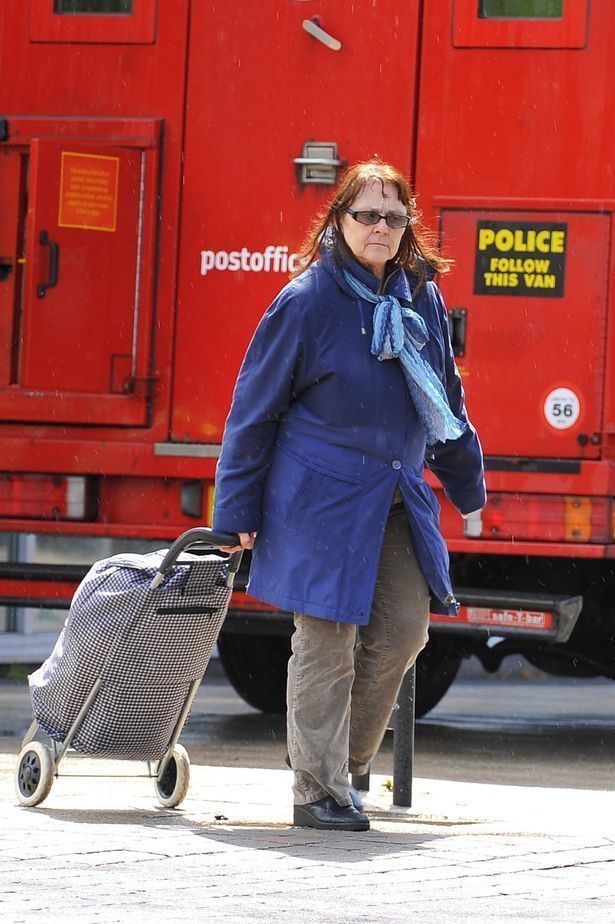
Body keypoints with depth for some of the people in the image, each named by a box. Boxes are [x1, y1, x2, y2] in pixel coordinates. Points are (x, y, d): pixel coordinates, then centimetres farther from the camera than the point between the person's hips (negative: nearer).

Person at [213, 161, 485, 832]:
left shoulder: (422, 299, 8)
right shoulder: (308, 301, -8)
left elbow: (446, 398, 21)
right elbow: (255, 408, -3)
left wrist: (467, 485, 24)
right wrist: (238, 510, -4)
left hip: (397, 500, 6)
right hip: (321, 496, -6)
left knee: (403, 631, 2)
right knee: (327, 644, -4)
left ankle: (342, 758, 19)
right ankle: (319, 790, 3)